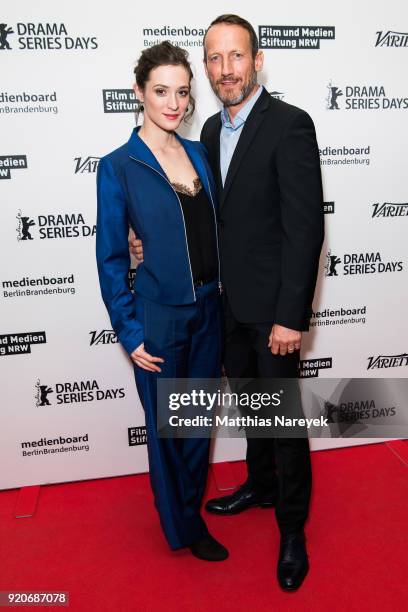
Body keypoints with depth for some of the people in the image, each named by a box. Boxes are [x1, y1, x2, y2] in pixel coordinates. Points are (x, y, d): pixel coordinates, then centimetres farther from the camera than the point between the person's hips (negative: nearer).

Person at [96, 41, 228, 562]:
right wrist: (130, 334, -11)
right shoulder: (118, 166, -10)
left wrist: (223, 294, 6)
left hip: (208, 310, 5)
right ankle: (182, 526, 37)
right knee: (166, 425, 12)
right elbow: (111, 258, -9)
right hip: (159, 317, -5)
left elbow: (213, 230, 11)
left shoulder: (198, 152, 5)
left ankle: (193, 503, 45)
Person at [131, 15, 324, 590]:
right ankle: (260, 484, 45)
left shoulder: (290, 124, -14)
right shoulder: (213, 130, 9)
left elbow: (305, 227, -18)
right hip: (229, 301, 7)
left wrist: (289, 316, -20)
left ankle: (292, 526, 28)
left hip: (272, 304, -7)